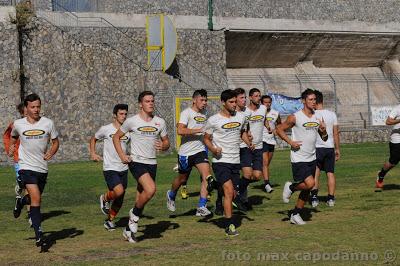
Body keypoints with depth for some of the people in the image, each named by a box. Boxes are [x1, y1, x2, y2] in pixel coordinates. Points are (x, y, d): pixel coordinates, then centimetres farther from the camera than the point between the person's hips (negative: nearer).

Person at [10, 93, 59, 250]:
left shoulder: (47, 123, -3)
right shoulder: (18, 124, -1)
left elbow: (56, 141, 7)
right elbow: (13, 136, 22)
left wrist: (52, 152, -11)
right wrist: (12, 146, 6)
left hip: (42, 168, 3)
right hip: (26, 167, -3)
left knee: (35, 198, 16)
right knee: (36, 197, -20)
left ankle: (21, 201, 53)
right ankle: (39, 236, -19)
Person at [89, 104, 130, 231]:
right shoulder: (106, 129, -3)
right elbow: (93, 139, 13)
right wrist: (93, 153, 0)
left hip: (123, 169, 4)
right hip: (110, 168, -4)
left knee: (120, 200, 9)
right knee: (119, 191, -25)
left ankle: (110, 220, 29)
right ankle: (105, 198, 6)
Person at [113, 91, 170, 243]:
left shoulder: (160, 122, 7)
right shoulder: (132, 121, -3)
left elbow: (166, 142, 15)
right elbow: (116, 137, 8)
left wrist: (163, 146, -9)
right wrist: (122, 155, -4)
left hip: (152, 163, 5)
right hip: (136, 162, -5)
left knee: (141, 198, 8)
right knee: (150, 189, -27)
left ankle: (129, 229, 23)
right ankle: (135, 213, -1)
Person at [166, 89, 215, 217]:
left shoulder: (203, 113, 11)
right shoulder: (187, 113, -12)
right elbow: (180, 130, -28)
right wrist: (199, 130, -29)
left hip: (200, 150, 5)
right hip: (186, 152, -5)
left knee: (207, 177, -16)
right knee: (182, 179, 13)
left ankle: (201, 208, -15)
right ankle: (171, 195, 45)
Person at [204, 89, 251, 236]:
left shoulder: (240, 117, 6)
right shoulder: (213, 120, -7)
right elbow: (206, 138, 3)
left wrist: (249, 143, 8)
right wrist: (213, 149, -15)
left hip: (235, 161, 5)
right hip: (220, 161, -5)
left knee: (232, 194, 10)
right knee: (229, 192, -17)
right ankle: (229, 225, -14)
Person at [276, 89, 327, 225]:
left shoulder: (318, 117, 7)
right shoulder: (295, 117, -11)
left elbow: (324, 139, 14)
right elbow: (279, 129, -3)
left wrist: (324, 131, -8)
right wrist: (290, 142, -12)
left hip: (312, 158, 7)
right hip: (299, 159, -7)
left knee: (307, 190, 9)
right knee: (310, 183, -21)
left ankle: (295, 214, 23)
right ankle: (290, 187, 8)